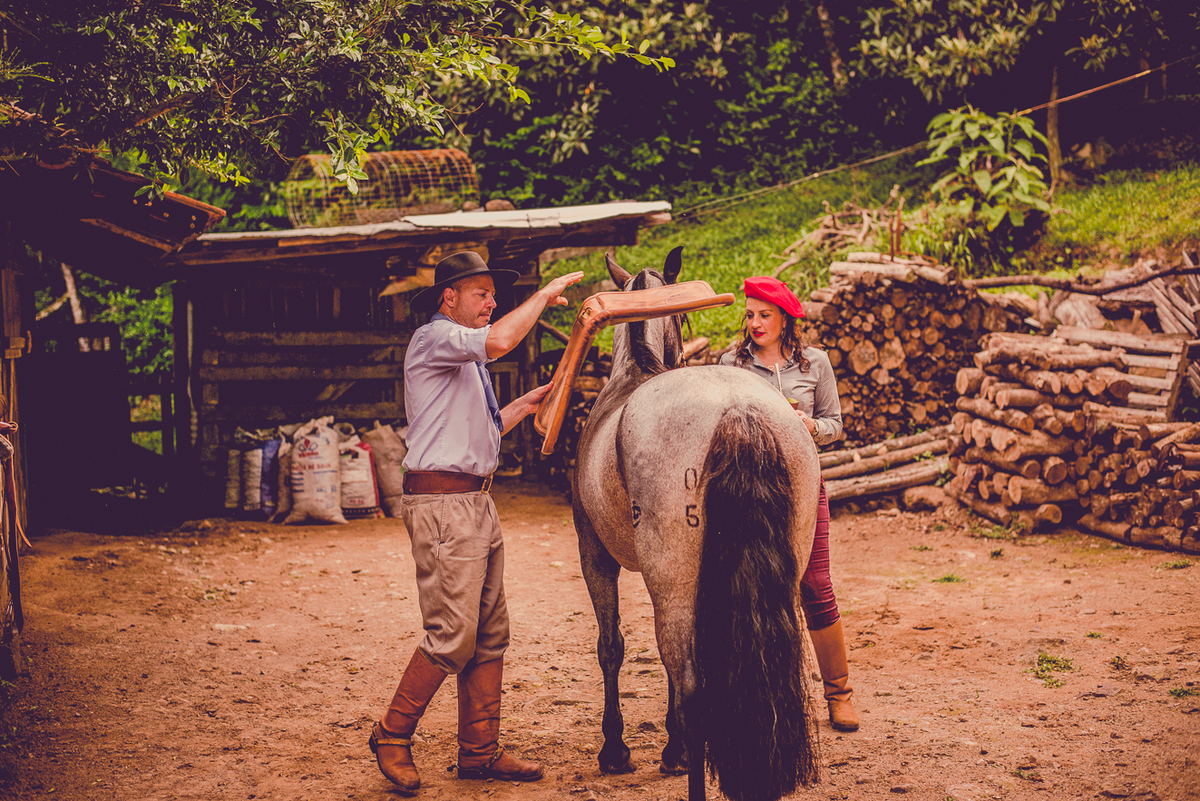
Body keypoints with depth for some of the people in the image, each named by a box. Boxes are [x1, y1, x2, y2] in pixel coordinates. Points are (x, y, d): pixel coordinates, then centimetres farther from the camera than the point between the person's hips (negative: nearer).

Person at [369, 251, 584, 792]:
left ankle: (479, 751, 14)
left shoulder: (467, 360, 23)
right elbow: (500, 341, -26)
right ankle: (392, 735, 3)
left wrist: (525, 405, 19)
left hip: (477, 503, 10)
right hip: (442, 503, -10)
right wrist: (545, 295, -14)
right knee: (453, 635, -11)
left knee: (491, 634, 9)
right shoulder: (433, 337, -7)